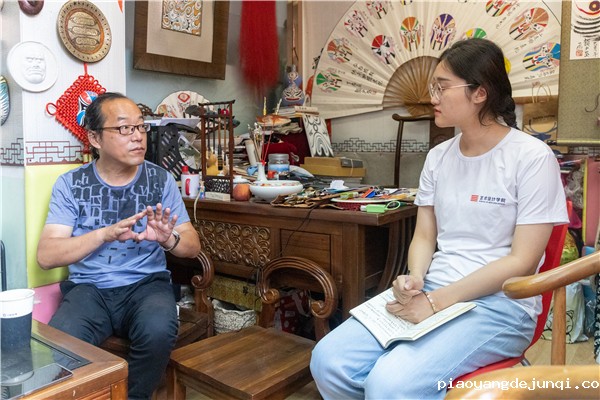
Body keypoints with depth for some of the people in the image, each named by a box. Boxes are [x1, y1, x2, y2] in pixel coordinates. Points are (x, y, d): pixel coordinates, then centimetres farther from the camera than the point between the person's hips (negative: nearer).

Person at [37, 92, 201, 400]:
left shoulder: (161, 179, 1)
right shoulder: (70, 184, -1)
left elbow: (193, 246, 1)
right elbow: (46, 256, -10)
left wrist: (168, 239, -23)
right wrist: (106, 234, -26)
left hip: (147, 284, 1)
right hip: (88, 287, 0)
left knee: (158, 331, -31)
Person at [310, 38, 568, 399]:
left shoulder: (532, 158, -8)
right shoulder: (438, 157, 10)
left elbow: (522, 261, -12)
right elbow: (424, 237, 11)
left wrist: (437, 303, -17)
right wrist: (415, 280, -11)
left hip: (500, 302, -5)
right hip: (431, 291, 6)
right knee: (329, 360, -14)